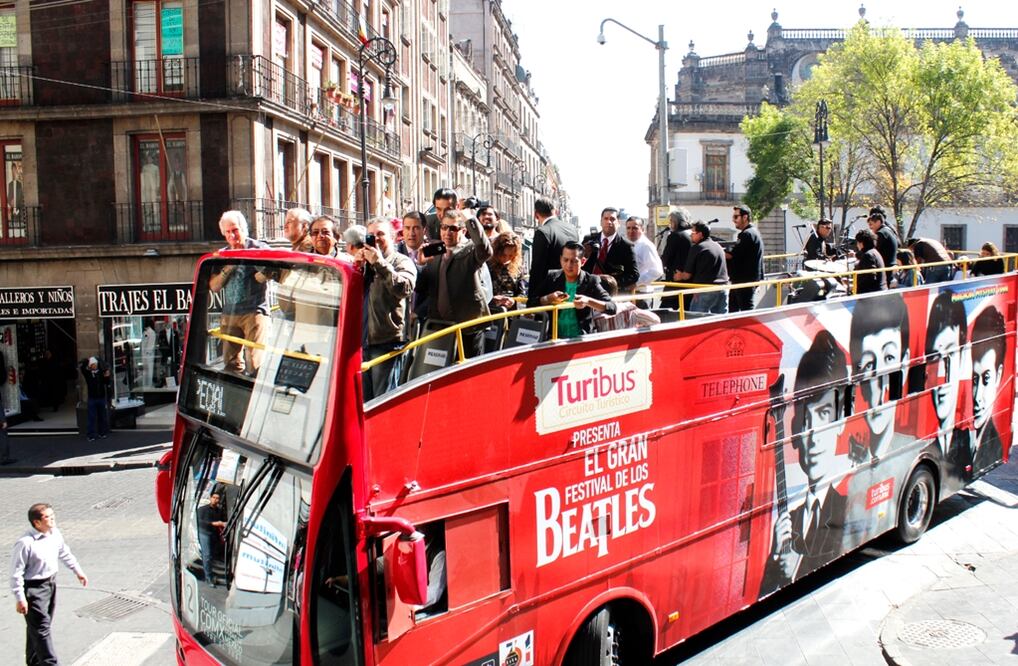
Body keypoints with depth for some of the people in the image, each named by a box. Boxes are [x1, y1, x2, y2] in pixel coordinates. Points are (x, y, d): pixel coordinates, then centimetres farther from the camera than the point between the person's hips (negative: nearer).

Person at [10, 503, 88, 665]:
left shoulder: (55, 534, -2)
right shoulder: (25, 543, -24)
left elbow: (65, 554, 15)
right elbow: (16, 573, -19)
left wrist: (78, 571, 20)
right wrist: (20, 599, -17)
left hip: (51, 583, 8)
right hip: (33, 589, -8)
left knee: (37, 627, 21)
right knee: (41, 627, -4)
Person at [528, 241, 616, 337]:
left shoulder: (590, 281, -3)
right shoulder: (552, 278, 4)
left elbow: (612, 308, -10)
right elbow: (530, 304, 2)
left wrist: (588, 301, -26)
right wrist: (549, 299, -17)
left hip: (580, 338, -1)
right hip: (553, 337, 1)